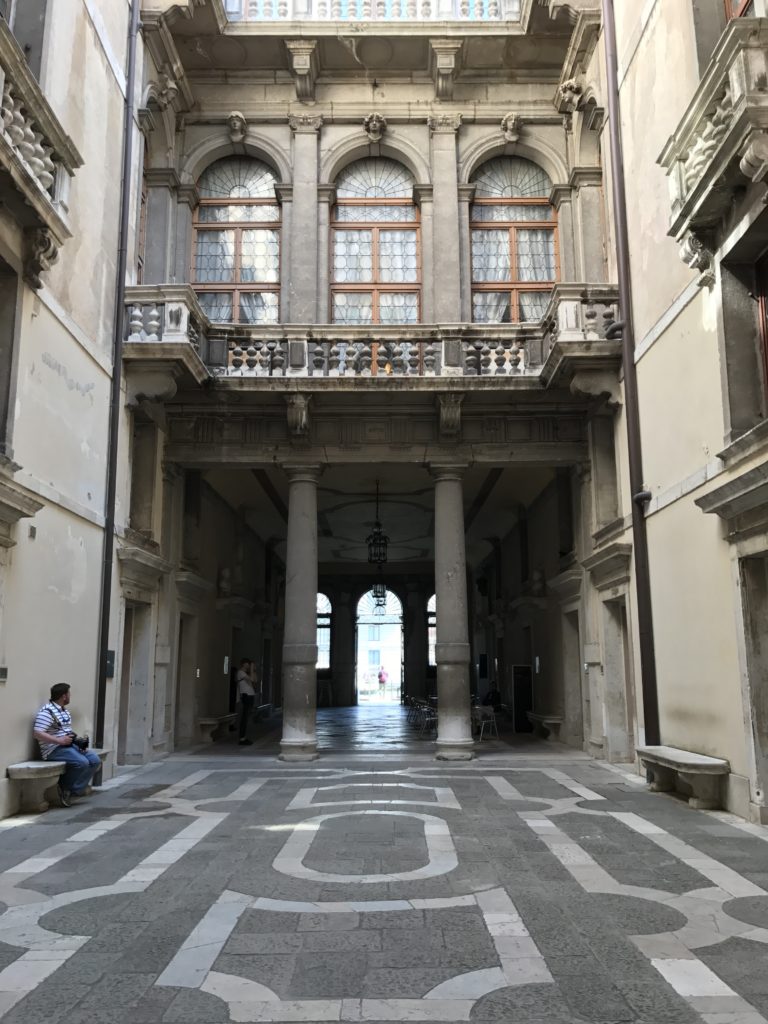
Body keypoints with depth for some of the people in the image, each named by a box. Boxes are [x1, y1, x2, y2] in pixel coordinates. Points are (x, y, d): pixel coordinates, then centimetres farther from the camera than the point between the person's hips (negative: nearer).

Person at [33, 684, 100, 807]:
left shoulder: (64, 711, 19)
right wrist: (59, 740, -25)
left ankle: (75, 790, -3)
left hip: (70, 745, 9)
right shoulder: (47, 711, -13)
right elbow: (37, 733, -22)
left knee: (94, 760, -7)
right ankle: (66, 788, -5)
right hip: (54, 749, -9)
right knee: (82, 762, -28)